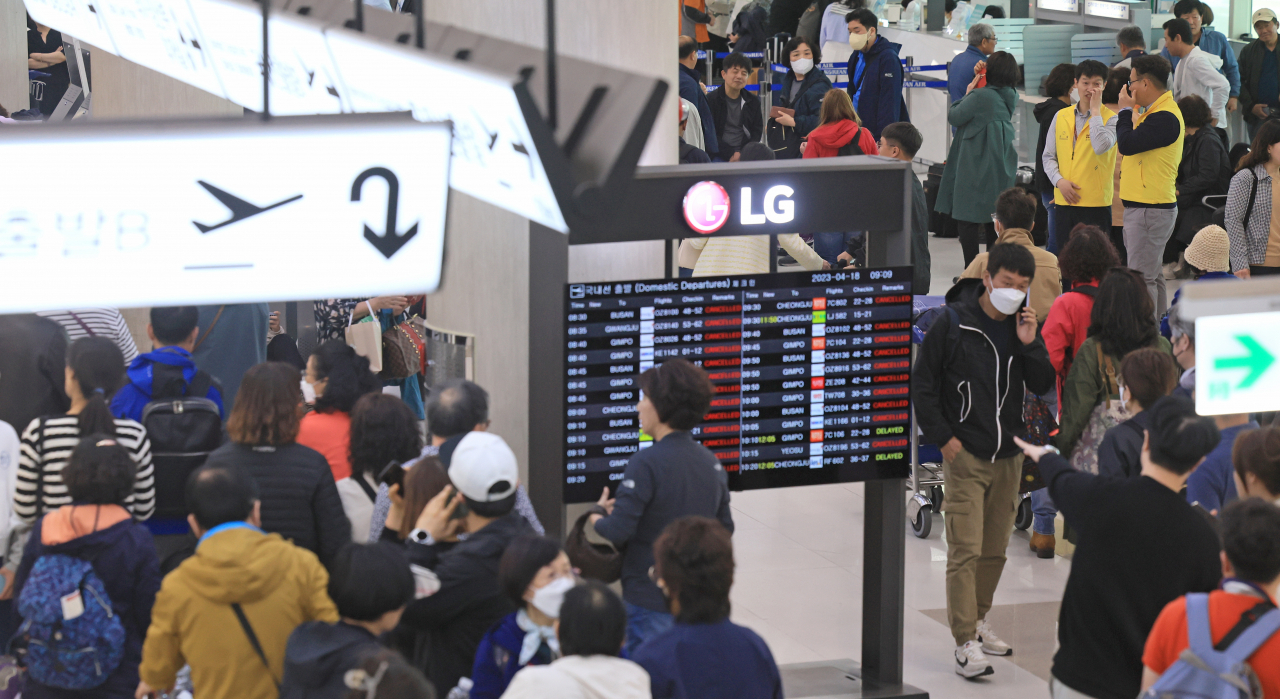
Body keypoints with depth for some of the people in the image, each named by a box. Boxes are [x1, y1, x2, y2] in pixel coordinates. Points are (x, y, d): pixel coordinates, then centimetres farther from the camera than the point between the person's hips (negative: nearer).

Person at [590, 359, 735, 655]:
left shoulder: (647, 462, -16)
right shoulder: (711, 463, 6)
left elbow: (618, 531, -19)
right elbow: (725, 528, 14)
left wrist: (597, 514, 2)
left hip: (650, 599, -7)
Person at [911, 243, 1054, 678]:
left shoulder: (1023, 325, 3)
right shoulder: (953, 324, -10)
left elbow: (1043, 386, 1)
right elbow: (922, 385, -4)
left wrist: (1029, 344, -13)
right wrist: (943, 438, -9)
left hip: (1009, 455, 5)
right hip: (964, 454, -5)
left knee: (995, 549, 13)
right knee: (965, 549, -10)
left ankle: (977, 620, 30)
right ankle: (965, 642, -8)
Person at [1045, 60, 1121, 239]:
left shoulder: (1110, 118, -2)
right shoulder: (1061, 117, 11)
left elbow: (1101, 147, -21)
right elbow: (1048, 156, 14)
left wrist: (1095, 110, -13)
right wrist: (1059, 180, -5)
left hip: (1096, 204, -4)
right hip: (1064, 201, 4)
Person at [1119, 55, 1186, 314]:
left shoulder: (1164, 117, -19)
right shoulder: (1155, 111, 15)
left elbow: (1127, 144, -25)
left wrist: (1125, 110, -11)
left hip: (1150, 211, -11)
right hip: (1146, 207, 11)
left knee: (1142, 278, -10)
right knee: (1153, 276, 16)